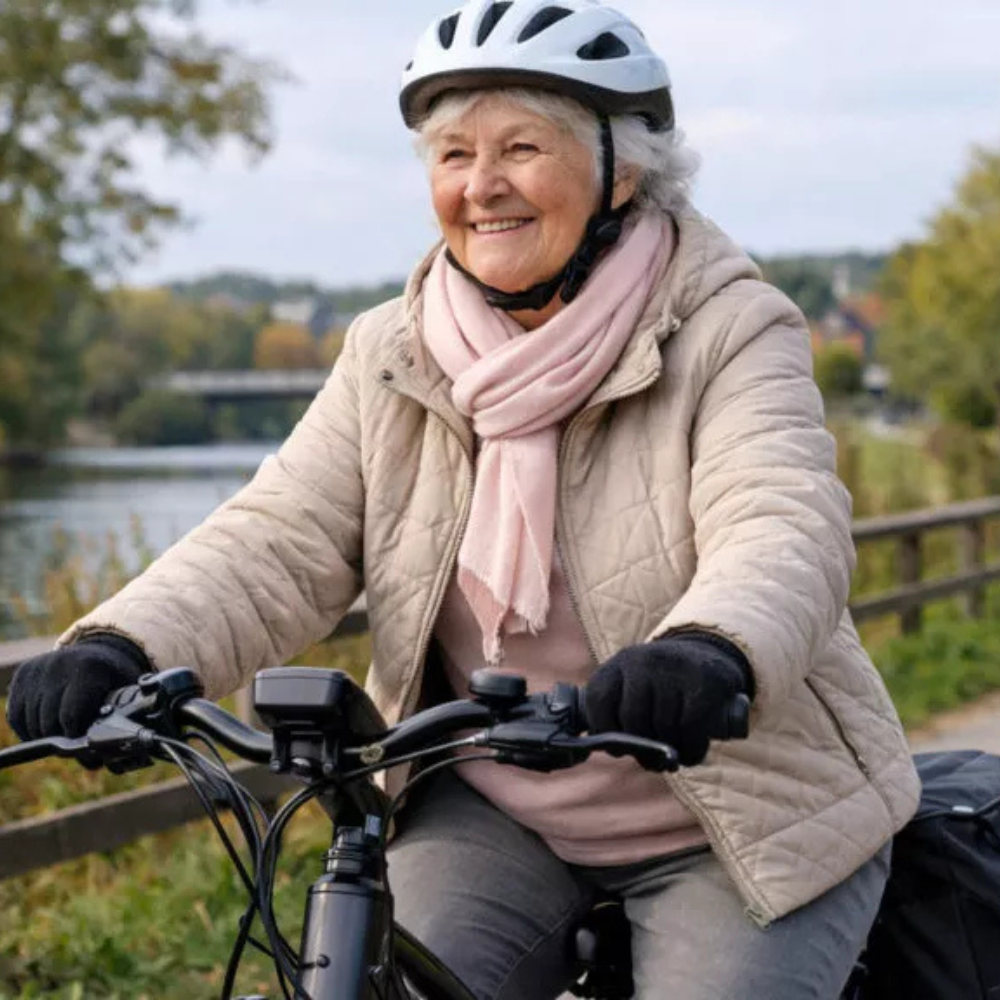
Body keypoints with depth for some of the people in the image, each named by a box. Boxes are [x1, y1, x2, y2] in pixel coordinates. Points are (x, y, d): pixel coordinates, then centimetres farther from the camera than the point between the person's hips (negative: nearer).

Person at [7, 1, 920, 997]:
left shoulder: (730, 335, -13)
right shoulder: (392, 357, 0)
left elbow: (784, 534, -30)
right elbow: (277, 541, -10)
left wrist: (710, 651, -53)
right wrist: (122, 645, -30)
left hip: (745, 827, -3)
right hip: (493, 819, 3)